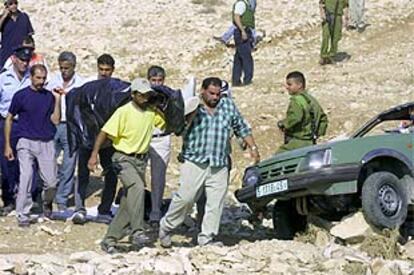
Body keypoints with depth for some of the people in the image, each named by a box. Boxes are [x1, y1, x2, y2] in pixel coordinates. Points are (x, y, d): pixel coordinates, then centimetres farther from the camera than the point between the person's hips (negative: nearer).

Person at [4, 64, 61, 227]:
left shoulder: (50, 96, 8)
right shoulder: (21, 95, 1)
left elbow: (55, 120, 2)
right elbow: (9, 119, 6)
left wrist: (57, 99, -5)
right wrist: (7, 145, 3)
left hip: (46, 143, 2)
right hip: (26, 142, -2)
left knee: (51, 182, -1)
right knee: (25, 178, -10)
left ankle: (47, 204, 30)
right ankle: (23, 216, -2)